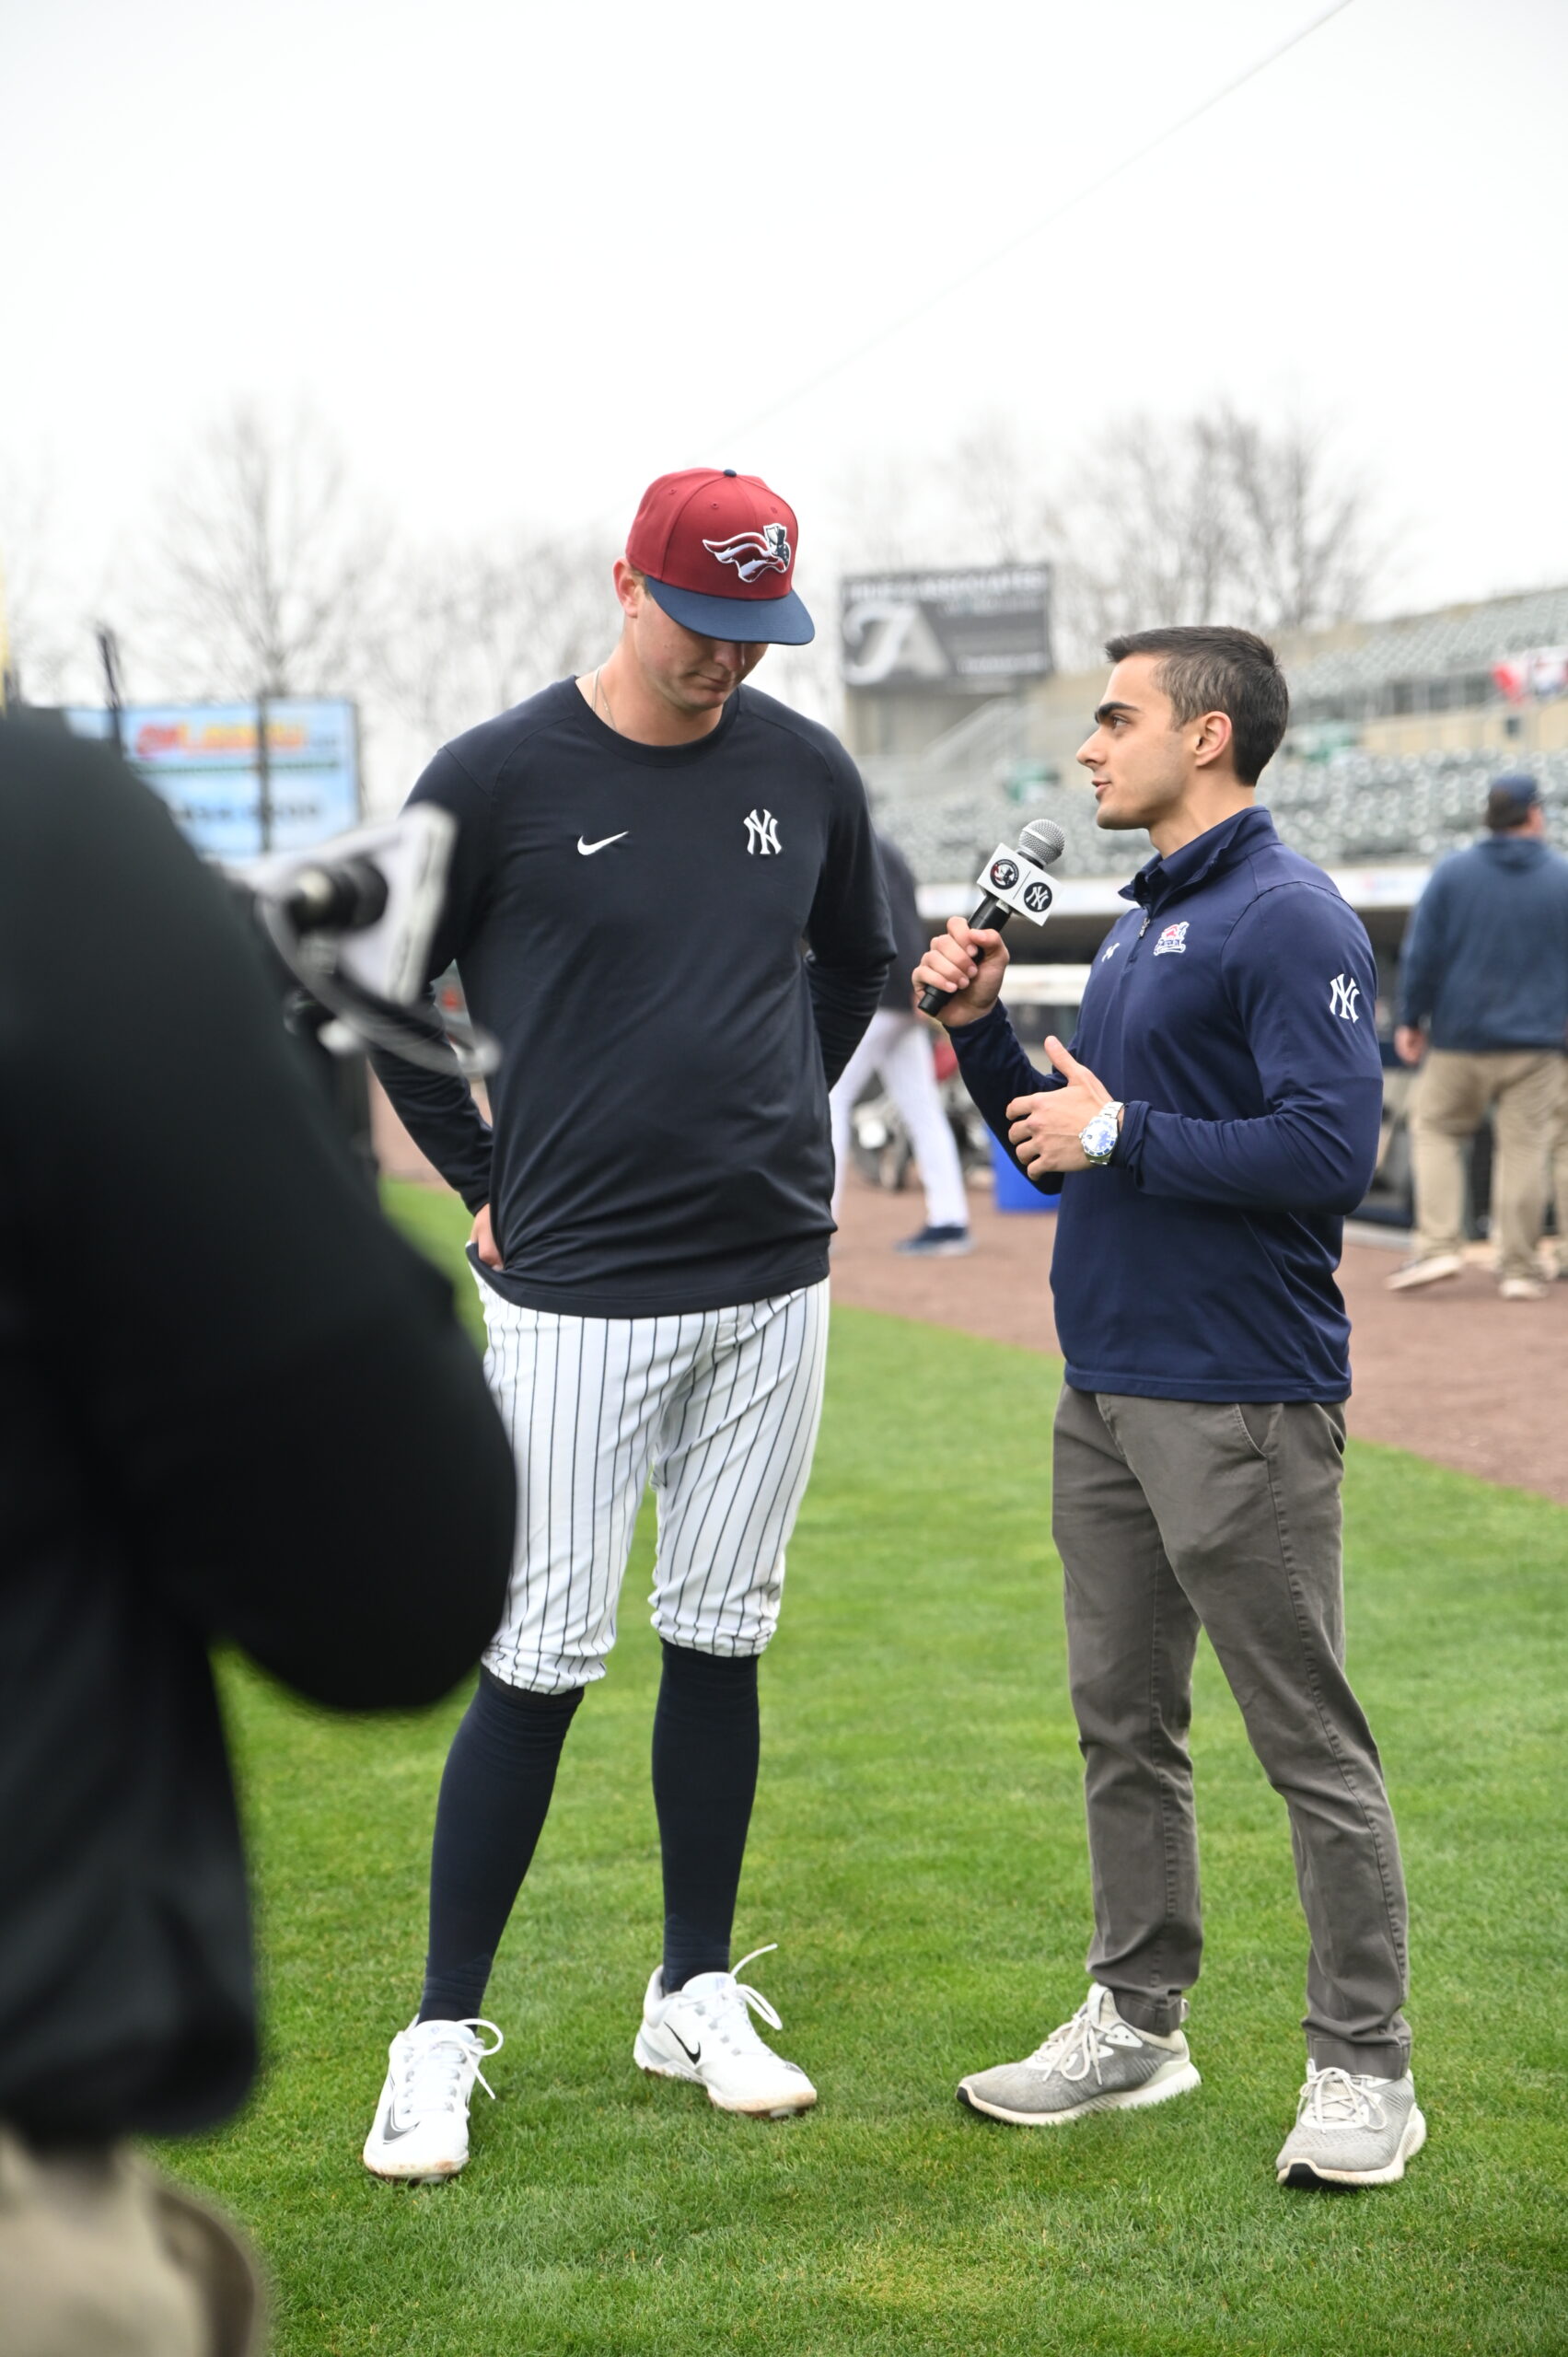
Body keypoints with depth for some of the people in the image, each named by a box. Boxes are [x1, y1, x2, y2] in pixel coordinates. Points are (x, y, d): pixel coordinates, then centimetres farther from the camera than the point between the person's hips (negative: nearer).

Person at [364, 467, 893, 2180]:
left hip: (777, 1282, 4)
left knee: (720, 1642, 12)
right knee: (539, 1664, -3)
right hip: (575, 1292, -4)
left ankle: (696, 1999, 25)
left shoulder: (806, 771, 5)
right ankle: (442, 2036, 10)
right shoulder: (494, 781, -7)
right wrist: (487, 1184, 3)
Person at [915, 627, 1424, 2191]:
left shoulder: (1289, 920, -12)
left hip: (1239, 1406, -9)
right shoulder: (1136, 930, 16)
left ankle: (1364, 2067, 8)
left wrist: (1126, 1135, -16)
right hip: (1106, 1388, 9)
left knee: (1310, 1742, -1)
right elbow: (1060, 1148, 21)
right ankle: (1137, 2022, 28)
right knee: (1121, 1723, 16)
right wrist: (981, 1025, 8)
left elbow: (1330, 1151, -22)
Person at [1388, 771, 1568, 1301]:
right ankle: (1519, 1268, 3)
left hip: (1461, 1039, 0)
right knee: (1525, 1148, 3)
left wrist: (1411, 1020, 6)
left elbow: (1422, 953, -1)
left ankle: (1439, 1244, -3)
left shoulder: (1452, 874, -1)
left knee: (1435, 1128, 11)